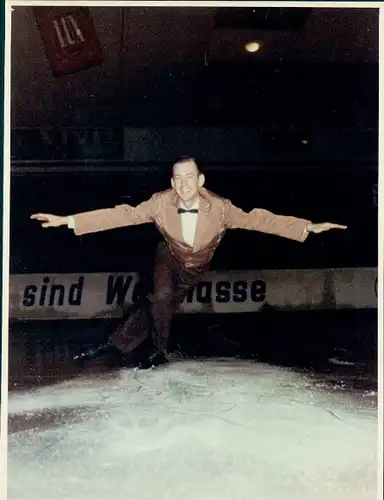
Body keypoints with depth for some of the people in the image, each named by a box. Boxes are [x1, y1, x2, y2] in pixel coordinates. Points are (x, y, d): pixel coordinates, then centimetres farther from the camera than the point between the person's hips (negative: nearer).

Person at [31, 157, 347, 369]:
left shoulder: (219, 207, -28)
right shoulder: (161, 203, -28)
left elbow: (257, 219, -26)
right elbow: (122, 215, -29)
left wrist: (308, 228, -30)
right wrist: (69, 221, -34)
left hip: (196, 268, 1)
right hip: (170, 259, -1)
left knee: (159, 306, -4)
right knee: (161, 297, -25)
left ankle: (119, 345, 17)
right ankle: (158, 351, -1)